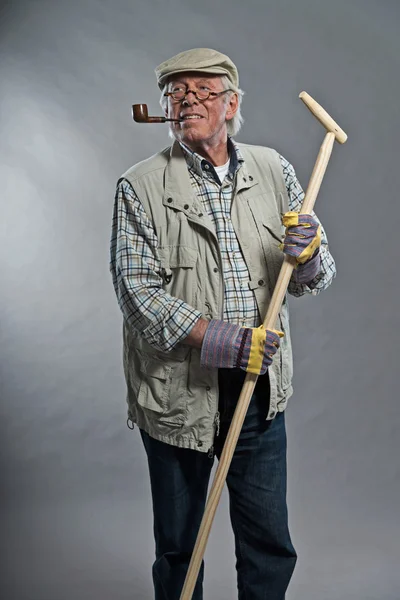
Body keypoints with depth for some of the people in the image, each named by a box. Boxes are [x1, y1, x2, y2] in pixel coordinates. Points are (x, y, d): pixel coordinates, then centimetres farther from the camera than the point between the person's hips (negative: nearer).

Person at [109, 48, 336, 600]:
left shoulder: (273, 171, 5)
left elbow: (316, 278, 6)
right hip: (178, 393, -2)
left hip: (261, 388, 2)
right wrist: (214, 338, -23)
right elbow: (136, 289, -11)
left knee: (270, 544, 15)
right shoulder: (141, 187, -4)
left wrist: (308, 254, -18)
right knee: (177, 544, 16)